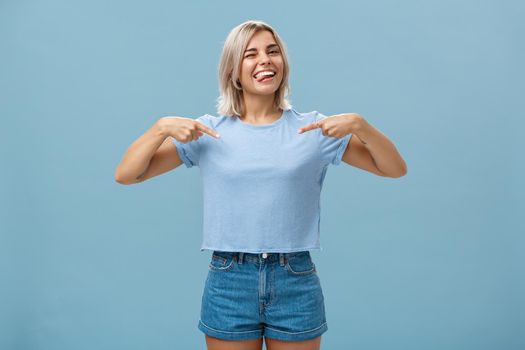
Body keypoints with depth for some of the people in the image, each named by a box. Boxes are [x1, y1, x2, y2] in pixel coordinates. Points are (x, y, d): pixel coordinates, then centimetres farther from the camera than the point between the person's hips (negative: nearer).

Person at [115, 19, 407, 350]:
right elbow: (126, 175, 0)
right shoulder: (207, 132, 1)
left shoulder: (314, 129, 1)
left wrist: (359, 124, -15)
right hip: (228, 282, 0)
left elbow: (396, 169, 1)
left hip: (297, 283, 1)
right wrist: (161, 127, -15)